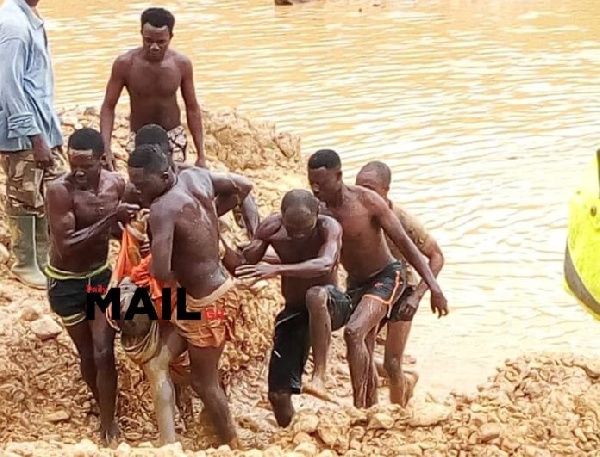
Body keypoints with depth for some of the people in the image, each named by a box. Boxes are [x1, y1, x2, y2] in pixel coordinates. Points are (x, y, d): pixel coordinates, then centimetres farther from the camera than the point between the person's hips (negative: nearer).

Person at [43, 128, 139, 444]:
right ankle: (102, 407, 34)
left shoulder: (115, 184, -11)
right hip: (66, 283, -3)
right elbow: (66, 245, -33)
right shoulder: (60, 190, -27)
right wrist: (110, 218, -36)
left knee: (104, 352, 0)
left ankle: (108, 422, 15)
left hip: (101, 275, 3)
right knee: (87, 353, 10)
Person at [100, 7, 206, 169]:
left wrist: (201, 155, 0)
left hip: (174, 137, 0)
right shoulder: (125, 64, -17)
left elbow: (192, 109, 0)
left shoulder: (182, 64, -12)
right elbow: (108, 107, -8)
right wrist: (106, 149, -21)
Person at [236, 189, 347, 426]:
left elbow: (325, 264, -43)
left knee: (316, 295, -42)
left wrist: (277, 269, -54)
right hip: (294, 313, 4)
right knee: (278, 394, -4)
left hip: (330, 307, -4)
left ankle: (319, 377, -38)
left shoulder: (328, 227, -23)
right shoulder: (271, 227, -12)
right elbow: (244, 266, -5)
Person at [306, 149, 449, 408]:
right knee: (364, 359, 11)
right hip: (355, 284, 6)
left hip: (387, 277, -6)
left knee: (354, 333, -28)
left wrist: (434, 287, -22)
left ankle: (359, 405, -24)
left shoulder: (367, 201, -22)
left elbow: (404, 243, -19)